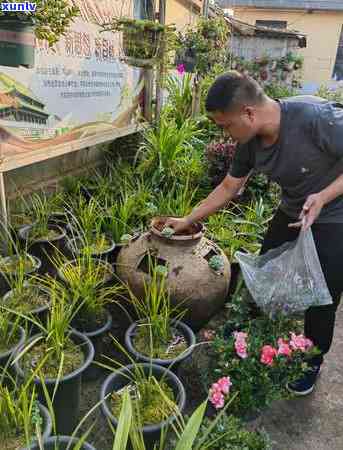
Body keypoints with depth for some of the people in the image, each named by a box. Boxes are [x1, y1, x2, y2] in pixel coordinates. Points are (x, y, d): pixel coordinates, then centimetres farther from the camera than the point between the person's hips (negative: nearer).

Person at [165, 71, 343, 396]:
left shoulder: (316, 117, -32)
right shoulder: (250, 142, -12)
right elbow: (228, 188, 1)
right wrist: (187, 221, 3)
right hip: (291, 213, 6)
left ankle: (312, 363, 33)